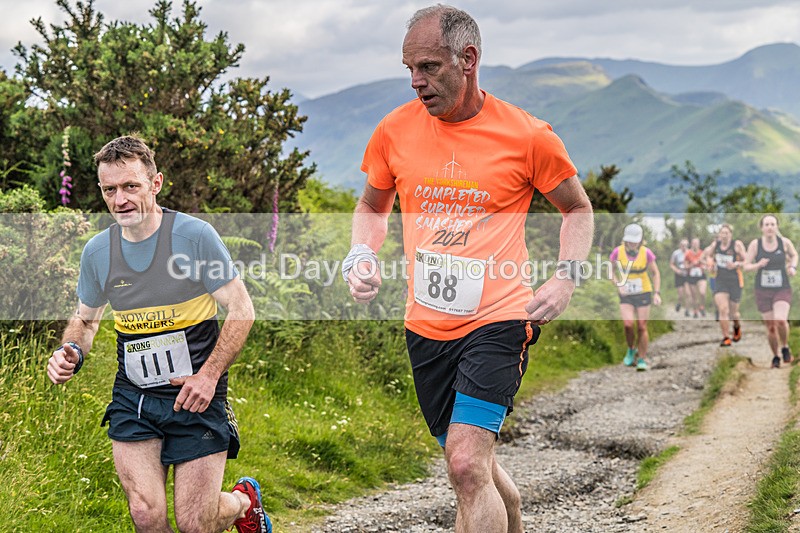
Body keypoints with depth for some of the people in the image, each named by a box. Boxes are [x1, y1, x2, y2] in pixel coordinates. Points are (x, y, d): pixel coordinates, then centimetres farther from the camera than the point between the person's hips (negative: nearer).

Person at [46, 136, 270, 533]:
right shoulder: (97, 251, 2)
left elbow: (241, 311, -8)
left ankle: (244, 500, 31)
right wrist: (72, 353, -4)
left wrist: (209, 375, -18)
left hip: (195, 396, -3)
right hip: (132, 399, 3)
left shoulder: (195, 235, -11)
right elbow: (85, 319, 18)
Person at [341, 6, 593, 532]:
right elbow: (372, 206, 20)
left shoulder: (528, 136, -7)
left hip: (498, 319, -4)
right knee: (475, 466, 16)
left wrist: (566, 278, -7)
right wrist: (362, 257, -1)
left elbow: (578, 209, 9)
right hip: (427, 327, 5)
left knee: (467, 463, -19)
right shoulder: (395, 130, 2)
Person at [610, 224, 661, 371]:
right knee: (628, 325, -15)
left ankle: (642, 360, 13)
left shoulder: (646, 253, -14)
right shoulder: (618, 251, -13)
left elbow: (655, 273, -1)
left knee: (642, 328, -2)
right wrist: (618, 285, -14)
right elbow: (610, 270, 2)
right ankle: (631, 350, 15)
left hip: (643, 294, 0)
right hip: (626, 296, 0)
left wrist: (657, 293, -11)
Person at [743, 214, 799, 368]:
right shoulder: (755, 244, -7)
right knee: (771, 328, 5)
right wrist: (758, 265, -23)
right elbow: (746, 266, -3)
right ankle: (775, 357, 29)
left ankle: (785, 348, 6)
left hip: (782, 290, -1)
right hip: (763, 291, 1)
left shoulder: (784, 242, -5)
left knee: (780, 321, -24)